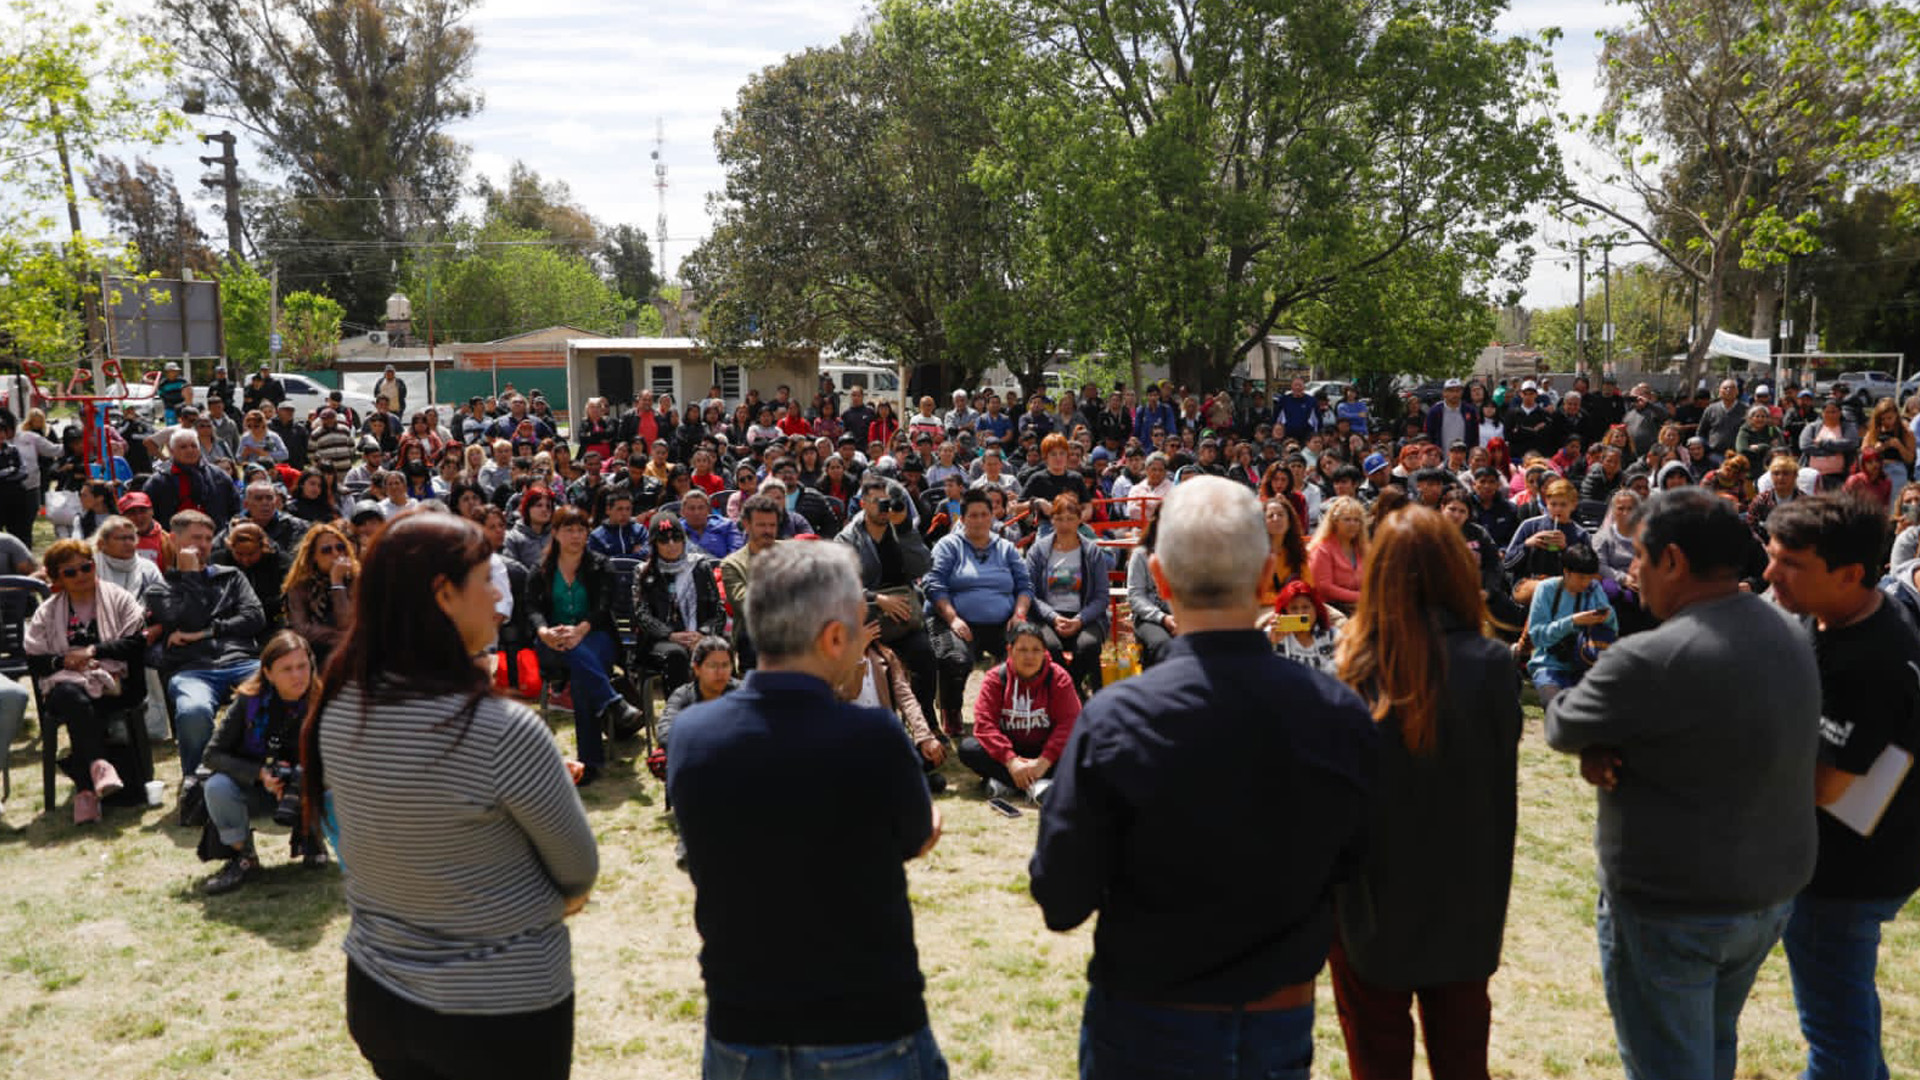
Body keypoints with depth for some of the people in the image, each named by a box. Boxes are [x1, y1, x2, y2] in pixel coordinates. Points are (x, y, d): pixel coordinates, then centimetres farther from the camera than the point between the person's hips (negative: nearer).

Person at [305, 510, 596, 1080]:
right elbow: (581, 872, -13)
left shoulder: (335, 713, -9)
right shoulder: (503, 730, -28)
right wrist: (548, 896, 7)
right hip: (501, 1008, -5)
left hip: (375, 990, 6)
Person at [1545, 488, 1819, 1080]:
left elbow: (1561, 726, -13)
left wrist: (1594, 744, 11)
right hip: (1773, 891, 8)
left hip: (1671, 908, -8)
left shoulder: (1650, 660, -28)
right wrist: (1603, 747, -10)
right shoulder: (1789, 636, 1)